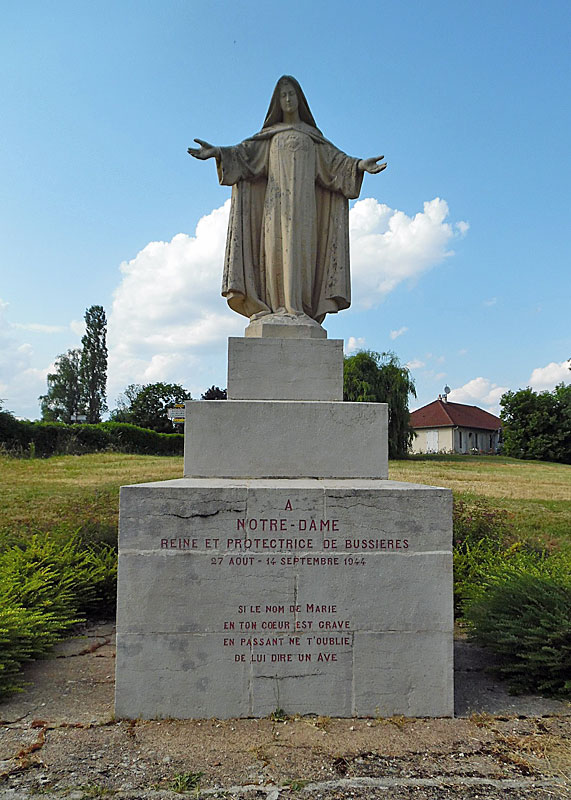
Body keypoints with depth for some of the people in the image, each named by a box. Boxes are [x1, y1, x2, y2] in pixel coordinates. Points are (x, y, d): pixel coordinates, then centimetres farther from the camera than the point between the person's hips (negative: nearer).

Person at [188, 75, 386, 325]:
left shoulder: (311, 134, 21)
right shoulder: (271, 134, 21)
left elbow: (334, 158, 10)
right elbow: (246, 151, 7)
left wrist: (360, 164, -8)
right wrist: (217, 152, -10)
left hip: (302, 198, 0)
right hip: (276, 197, 1)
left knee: (299, 245, -13)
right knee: (275, 245, -11)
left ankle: (296, 307, -19)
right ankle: (275, 306, -15)